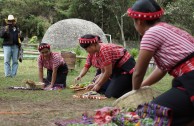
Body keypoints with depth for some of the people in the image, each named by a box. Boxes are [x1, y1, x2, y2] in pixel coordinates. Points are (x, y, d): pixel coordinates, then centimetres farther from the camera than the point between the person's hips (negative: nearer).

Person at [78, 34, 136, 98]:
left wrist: (98, 85, -10)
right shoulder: (94, 53, 5)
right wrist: (95, 84, -2)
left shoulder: (103, 50, -25)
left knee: (110, 94, -17)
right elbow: (103, 72, 8)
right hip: (117, 69, 10)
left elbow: (108, 72, -21)